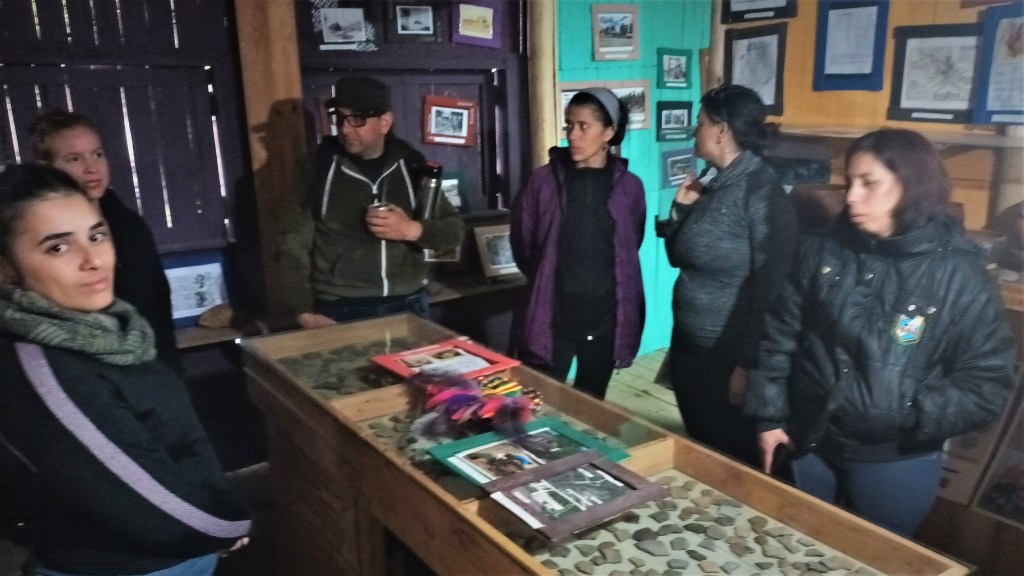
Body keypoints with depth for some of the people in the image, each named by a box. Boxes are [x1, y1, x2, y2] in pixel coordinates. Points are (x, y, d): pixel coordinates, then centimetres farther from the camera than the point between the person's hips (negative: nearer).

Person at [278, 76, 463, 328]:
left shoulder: (410, 165, 1)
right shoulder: (321, 167, -3)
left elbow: (454, 229, 5)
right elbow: (295, 246, -2)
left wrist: (413, 230, -14)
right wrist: (305, 313, -10)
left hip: (408, 306, 2)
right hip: (341, 312, -2)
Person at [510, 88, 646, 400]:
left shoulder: (628, 186, 0)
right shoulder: (544, 180, -4)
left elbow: (630, 248, 11)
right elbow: (521, 241, 6)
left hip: (605, 317, 2)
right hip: (551, 315, -1)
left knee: (591, 406, 17)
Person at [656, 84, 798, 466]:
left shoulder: (761, 191, -16)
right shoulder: (710, 184, 6)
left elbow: (769, 283, -18)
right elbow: (679, 258, 14)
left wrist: (748, 362, -18)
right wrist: (681, 209, -2)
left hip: (730, 355, -7)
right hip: (688, 347, 7)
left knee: (734, 460, 10)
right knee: (699, 450, 21)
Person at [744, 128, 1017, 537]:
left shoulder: (960, 274, -12)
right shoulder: (822, 252, -5)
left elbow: (986, 383, -10)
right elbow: (779, 335, 1)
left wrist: (916, 415, -24)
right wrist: (769, 416, -1)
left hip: (896, 461, -2)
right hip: (806, 444, 2)